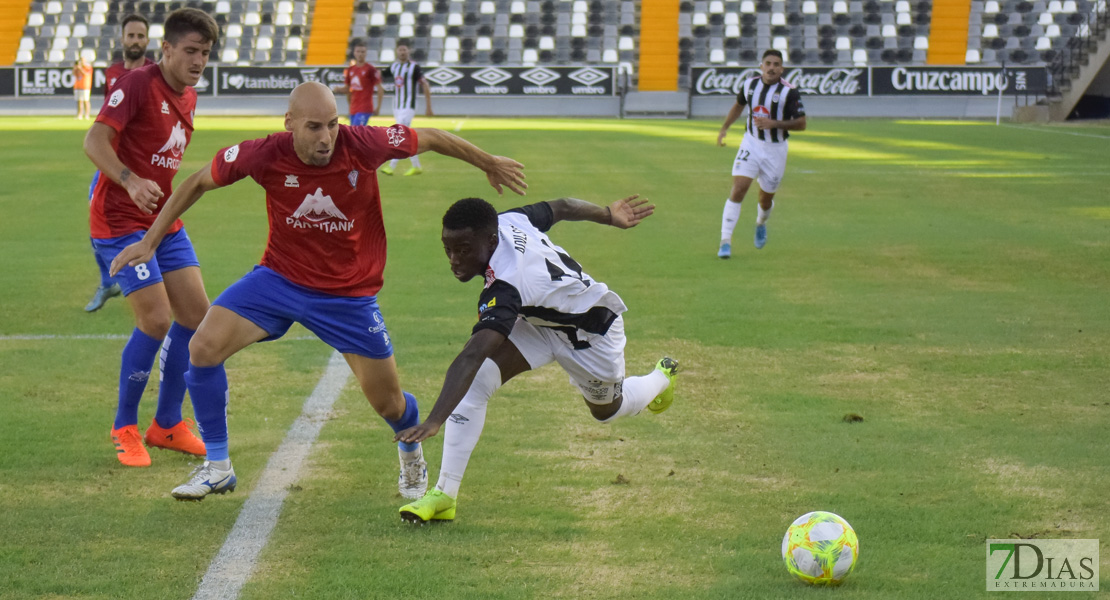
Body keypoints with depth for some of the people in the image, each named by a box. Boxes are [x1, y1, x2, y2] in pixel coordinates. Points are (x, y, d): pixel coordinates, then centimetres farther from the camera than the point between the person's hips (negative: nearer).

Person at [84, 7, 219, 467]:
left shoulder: (188, 96, 10)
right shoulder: (138, 84, -16)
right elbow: (95, 141, -24)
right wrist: (130, 180, -38)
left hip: (164, 221, 9)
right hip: (121, 221, -9)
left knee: (196, 314, 5)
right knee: (156, 320, -15)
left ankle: (167, 425, 19)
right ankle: (124, 429, 3)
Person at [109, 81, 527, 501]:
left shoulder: (363, 145, -24)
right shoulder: (266, 155, -21)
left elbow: (430, 139, -5)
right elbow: (198, 182, -4)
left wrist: (489, 164, 9)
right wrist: (150, 240, -4)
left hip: (349, 293, -1)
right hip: (280, 277, 1)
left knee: (389, 404, 5)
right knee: (203, 348, -17)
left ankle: (411, 453, 44)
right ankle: (217, 467, 1)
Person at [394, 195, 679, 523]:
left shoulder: (506, 286, -45)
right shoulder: (508, 221, -24)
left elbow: (471, 357, -55)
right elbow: (562, 207, -6)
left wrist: (434, 422, -64)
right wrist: (608, 214, 15)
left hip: (592, 330, -6)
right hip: (539, 321, 7)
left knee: (609, 409, 25)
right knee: (475, 381, -18)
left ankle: (662, 378, 59)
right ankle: (444, 495, -13)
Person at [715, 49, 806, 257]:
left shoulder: (789, 92, -14)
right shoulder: (749, 85, -1)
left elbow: (801, 123, -15)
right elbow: (739, 105, 20)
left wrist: (774, 123, -26)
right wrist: (724, 128, 15)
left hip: (775, 150, -1)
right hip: (751, 144, 2)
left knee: (766, 200, 10)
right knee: (738, 190, -16)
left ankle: (761, 223, 47)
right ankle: (726, 240, -14)